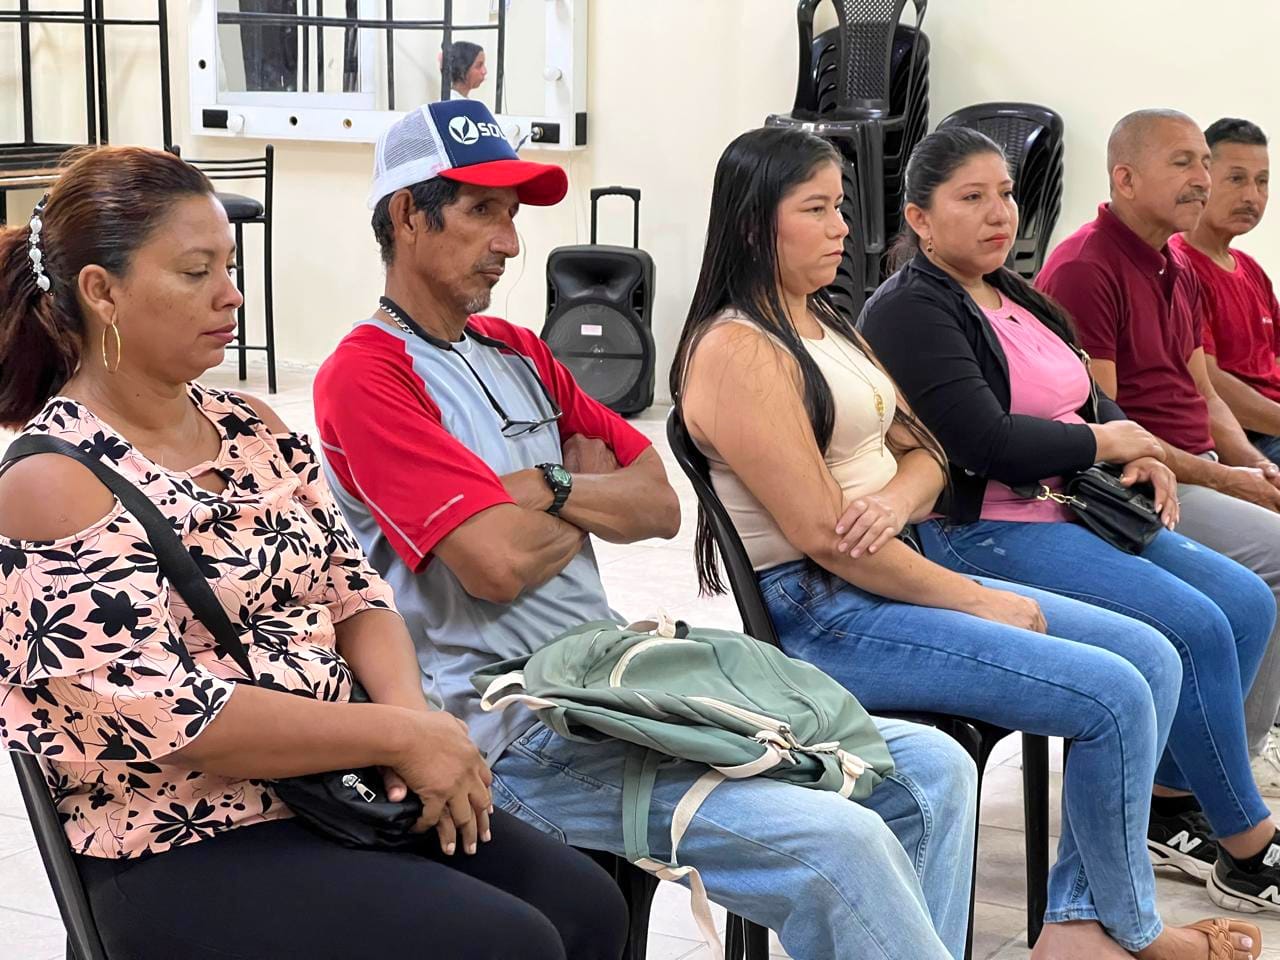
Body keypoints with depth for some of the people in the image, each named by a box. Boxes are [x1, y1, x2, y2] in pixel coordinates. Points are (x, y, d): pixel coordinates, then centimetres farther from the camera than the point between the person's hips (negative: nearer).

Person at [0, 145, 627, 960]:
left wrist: (411, 711, -11)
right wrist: (401, 735, -19)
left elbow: (354, 592, 10)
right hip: (187, 849, -7)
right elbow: (163, 711, -21)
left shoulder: (253, 430, 9)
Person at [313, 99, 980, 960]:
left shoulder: (517, 352, 17)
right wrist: (596, 497, 2)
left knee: (931, 770, 3)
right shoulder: (367, 376, -8)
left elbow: (661, 506, 11)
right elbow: (500, 562, -18)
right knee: (837, 844, -24)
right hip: (520, 739, -8)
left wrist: (553, 488, -9)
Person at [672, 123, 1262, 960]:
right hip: (819, 615, -10)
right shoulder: (738, 352, -15)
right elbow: (820, 537, -20)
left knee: (1152, 657, 1)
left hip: (893, 576, 10)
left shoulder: (827, 324, 15)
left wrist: (894, 501, -12)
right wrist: (977, 601, -12)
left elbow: (923, 452, 14)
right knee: (1113, 696, -15)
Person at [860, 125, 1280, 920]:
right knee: (1195, 630, -18)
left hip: (1074, 508, 10)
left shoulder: (1015, 297, 17)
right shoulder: (910, 312, -11)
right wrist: (1106, 442, -9)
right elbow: (986, 442, -22)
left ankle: (1173, 802, 10)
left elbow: (1090, 400, 20)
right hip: (982, 532, -9)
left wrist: (1143, 455, -3)